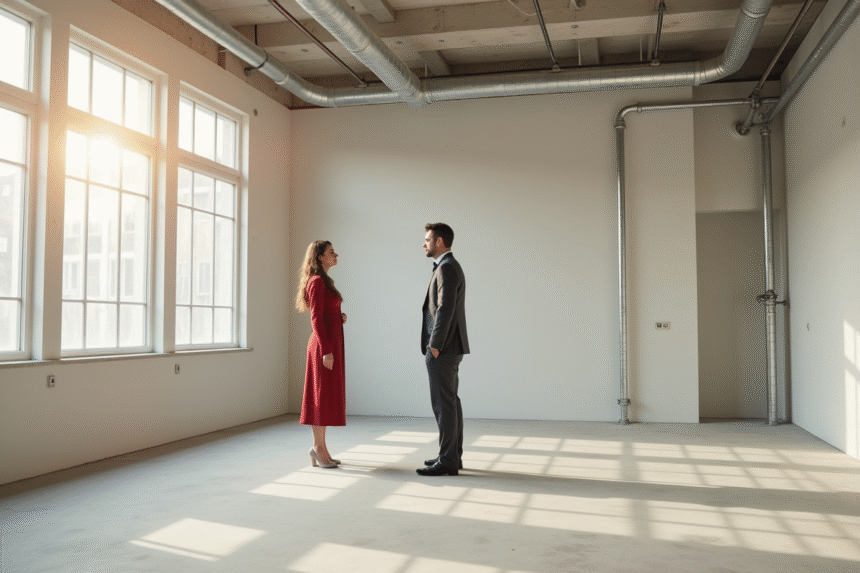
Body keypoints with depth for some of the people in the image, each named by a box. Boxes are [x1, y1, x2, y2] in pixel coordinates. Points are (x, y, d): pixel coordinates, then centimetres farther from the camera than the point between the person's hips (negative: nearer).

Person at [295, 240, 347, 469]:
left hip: (330, 342, 10)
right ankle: (319, 448, 1)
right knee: (323, 395, -5)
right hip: (325, 345, -10)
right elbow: (316, 319, -17)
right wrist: (326, 351, -20)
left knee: (326, 396, 10)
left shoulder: (323, 281, 18)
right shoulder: (317, 282, -12)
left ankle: (319, 447, 16)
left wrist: (339, 317, 5)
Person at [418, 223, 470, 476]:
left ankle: (447, 462, -2)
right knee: (449, 402, 13)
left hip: (442, 349, -11)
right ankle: (452, 455, 20)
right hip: (449, 348, 11)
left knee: (443, 404, -7)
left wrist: (434, 346, -20)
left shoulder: (446, 268, -16)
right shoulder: (451, 267, 17)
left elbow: (445, 310, -24)